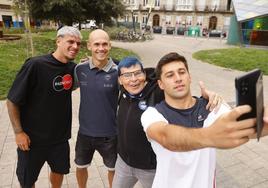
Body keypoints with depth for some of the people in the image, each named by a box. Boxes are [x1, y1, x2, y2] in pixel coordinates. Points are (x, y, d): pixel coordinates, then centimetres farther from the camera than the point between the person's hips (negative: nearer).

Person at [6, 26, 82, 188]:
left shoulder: (73, 68, -5)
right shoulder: (35, 65, -22)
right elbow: (12, 101, -15)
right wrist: (18, 132, -14)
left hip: (60, 136, 5)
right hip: (32, 138, -4)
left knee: (60, 169, 24)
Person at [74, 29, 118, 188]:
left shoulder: (117, 72, -17)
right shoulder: (80, 69, -8)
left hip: (110, 133, -2)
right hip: (85, 132, 3)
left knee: (113, 169, 21)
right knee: (80, 167, 24)